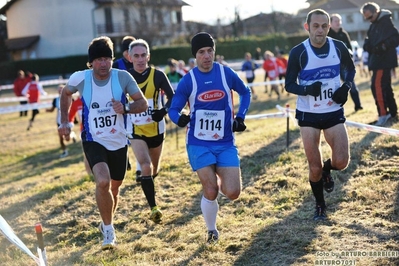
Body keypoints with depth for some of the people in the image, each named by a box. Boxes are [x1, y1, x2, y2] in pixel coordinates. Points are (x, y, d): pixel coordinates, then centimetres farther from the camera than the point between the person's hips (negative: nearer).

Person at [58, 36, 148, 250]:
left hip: (118, 142, 2)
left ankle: (107, 222, 46)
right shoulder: (80, 78, -11)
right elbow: (65, 93, 11)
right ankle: (108, 230, -7)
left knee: (114, 187, 17)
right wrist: (64, 122, 9)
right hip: (93, 141, -2)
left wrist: (126, 107, -28)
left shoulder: (123, 77, -13)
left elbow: (143, 104, -9)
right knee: (103, 182, -26)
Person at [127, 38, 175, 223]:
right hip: (136, 130, -1)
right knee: (145, 167, -19)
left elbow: (172, 97, -8)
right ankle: (154, 208, -15)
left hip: (156, 129, 1)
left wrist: (164, 110, -24)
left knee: (154, 168, 18)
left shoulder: (157, 75, -10)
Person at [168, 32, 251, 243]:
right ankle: (211, 230, 19)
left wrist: (240, 117, 4)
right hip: (199, 143, -1)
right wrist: (180, 118, -25)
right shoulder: (188, 81, -6)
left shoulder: (226, 73, -2)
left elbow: (245, 93, 15)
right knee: (210, 192, -8)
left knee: (232, 193, -10)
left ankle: (220, 181, 27)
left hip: (226, 143, 1)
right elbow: (173, 109, -2)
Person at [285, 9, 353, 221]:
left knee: (341, 162, -7)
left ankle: (327, 169, 30)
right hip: (308, 115, -2)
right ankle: (320, 206, 24)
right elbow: (289, 85, -6)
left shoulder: (338, 47, -5)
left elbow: (351, 69, 13)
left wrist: (346, 87, -7)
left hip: (334, 112, 2)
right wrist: (307, 89, -26)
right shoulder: (298, 52, -12)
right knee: (314, 168, 1)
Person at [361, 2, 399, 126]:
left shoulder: (386, 22, -14)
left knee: (377, 86, -15)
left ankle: (383, 114, -12)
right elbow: (370, 39, 18)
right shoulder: (374, 24, 16)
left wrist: (383, 46, -29)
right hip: (377, 59, 10)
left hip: (384, 60, -10)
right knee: (385, 86, 15)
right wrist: (367, 45, -4)